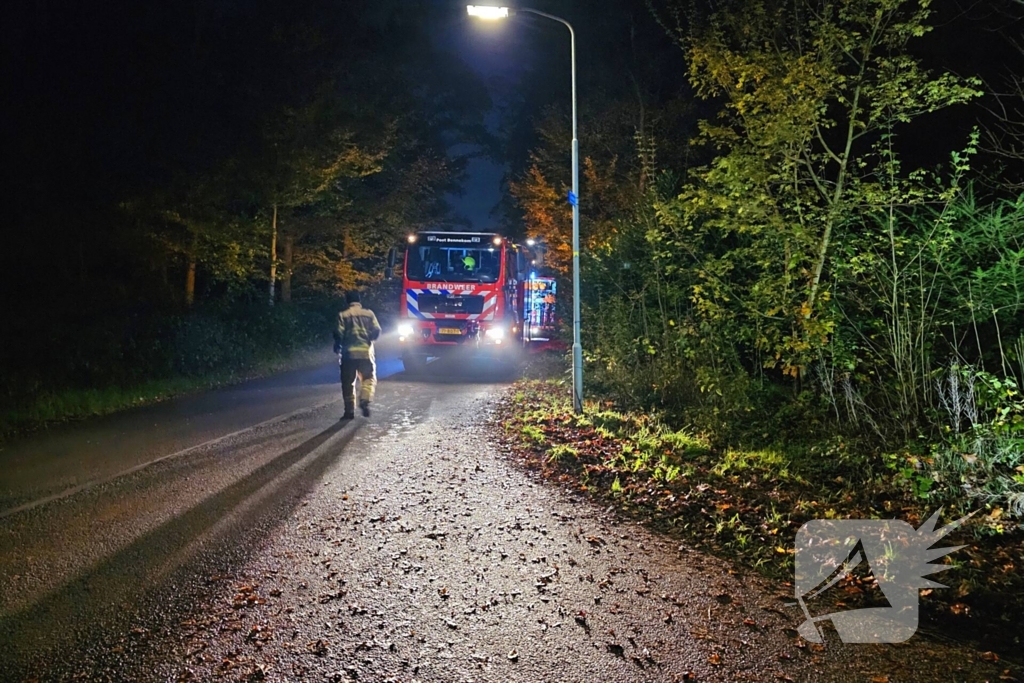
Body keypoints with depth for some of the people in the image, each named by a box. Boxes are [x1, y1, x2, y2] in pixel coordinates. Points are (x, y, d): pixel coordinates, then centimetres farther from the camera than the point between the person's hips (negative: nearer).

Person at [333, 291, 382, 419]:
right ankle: (365, 401, -13)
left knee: (348, 383, 7)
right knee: (369, 378, 12)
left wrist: (337, 346, 11)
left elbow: (339, 334, -7)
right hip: (366, 352, 1)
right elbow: (377, 331, -1)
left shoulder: (343, 315, 0)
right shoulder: (368, 313, 5)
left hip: (349, 352, -1)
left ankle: (349, 410, 5)